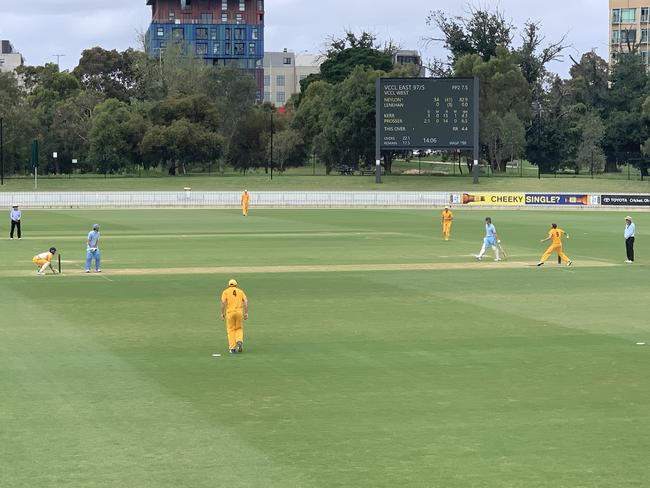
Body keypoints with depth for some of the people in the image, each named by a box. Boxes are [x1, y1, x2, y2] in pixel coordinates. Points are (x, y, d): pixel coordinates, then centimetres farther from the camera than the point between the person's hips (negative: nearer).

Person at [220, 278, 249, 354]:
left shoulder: (226, 291, 7)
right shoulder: (240, 291, 14)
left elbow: (223, 302, -8)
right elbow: (246, 301, 2)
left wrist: (222, 313, -3)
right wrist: (246, 313, 2)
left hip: (230, 313, -2)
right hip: (239, 312, 2)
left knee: (231, 330, 8)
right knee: (239, 329, 17)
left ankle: (232, 348, 1)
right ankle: (239, 341, -11)